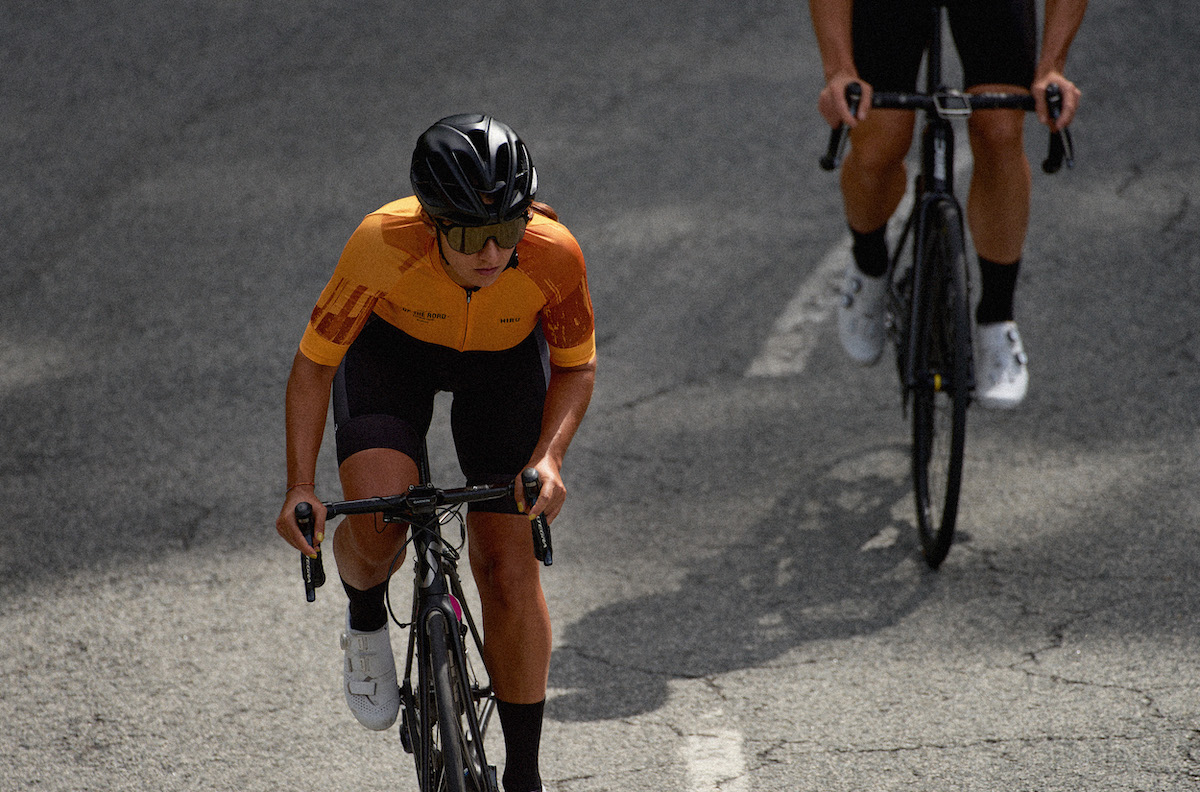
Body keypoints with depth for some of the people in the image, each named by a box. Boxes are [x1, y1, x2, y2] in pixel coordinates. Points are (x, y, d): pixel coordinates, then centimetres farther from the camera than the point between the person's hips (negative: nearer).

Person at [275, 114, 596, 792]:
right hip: (392, 347, -1)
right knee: (377, 517, -26)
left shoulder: (554, 256, -34)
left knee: (509, 569, -5)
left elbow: (577, 366, -15)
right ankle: (367, 623, 10)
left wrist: (548, 456, -32)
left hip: (505, 356, 1)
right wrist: (301, 488, -32)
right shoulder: (383, 245, -38)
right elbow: (314, 363, -24)